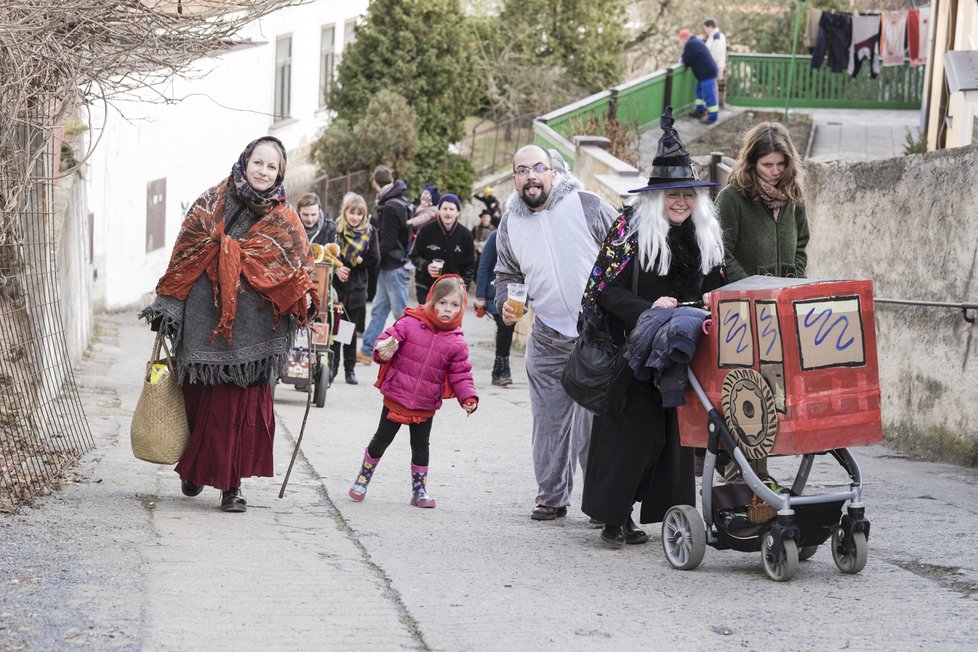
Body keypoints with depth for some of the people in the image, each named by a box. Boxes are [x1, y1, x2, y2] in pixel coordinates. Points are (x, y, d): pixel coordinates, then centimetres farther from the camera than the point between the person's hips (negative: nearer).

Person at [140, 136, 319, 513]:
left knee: (244, 405, -3)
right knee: (203, 400, 6)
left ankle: (231, 484, 5)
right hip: (205, 320, 0)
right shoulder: (210, 205, 4)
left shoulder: (283, 219, 8)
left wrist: (304, 296, -7)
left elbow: (299, 263, 13)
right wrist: (166, 308, 4)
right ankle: (194, 468, 27)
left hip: (251, 325, 0)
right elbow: (183, 254, 6)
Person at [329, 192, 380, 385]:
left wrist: (359, 261, -13)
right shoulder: (335, 229, -3)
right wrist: (336, 268, -17)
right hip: (336, 286, -1)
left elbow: (375, 259, 2)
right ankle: (332, 367, 10)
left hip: (356, 287, 1)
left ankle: (350, 368, 13)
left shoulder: (369, 232, 3)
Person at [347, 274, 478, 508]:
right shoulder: (410, 323, -10)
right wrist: (383, 351, -32)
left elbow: (460, 374, 0)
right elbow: (389, 338, -10)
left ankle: (419, 489, 26)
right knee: (381, 440, 9)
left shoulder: (456, 343, -3)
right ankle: (363, 478, 27)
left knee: (420, 447, 12)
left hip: (425, 407, 2)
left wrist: (468, 397, -14)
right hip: (396, 399, -2)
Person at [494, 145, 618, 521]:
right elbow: (507, 275, 22)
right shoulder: (510, 226, 8)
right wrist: (505, 303, 1)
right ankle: (552, 497, 19)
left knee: (595, 419, -6)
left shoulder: (588, 206, -5)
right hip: (547, 341, 4)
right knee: (549, 422, 7)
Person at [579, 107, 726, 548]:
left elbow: (717, 283, 20)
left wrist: (710, 300, -2)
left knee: (676, 431, 3)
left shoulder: (707, 234, 8)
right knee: (633, 429, -6)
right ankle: (613, 516, 2)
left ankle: (667, 511, 9)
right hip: (634, 350, -5)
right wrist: (648, 309, -23)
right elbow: (606, 288, -11)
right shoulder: (630, 227, -8)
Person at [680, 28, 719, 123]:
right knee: (699, 90, 23)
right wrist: (685, 60, 8)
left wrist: (683, 61, 5)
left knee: (708, 94, -5)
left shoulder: (690, 45, -17)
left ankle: (713, 116, -2)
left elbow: (687, 61, -16)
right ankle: (700, 110, 32)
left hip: (707, 73, -11)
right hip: (708, 70, 11)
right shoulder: (696, 42, 17)